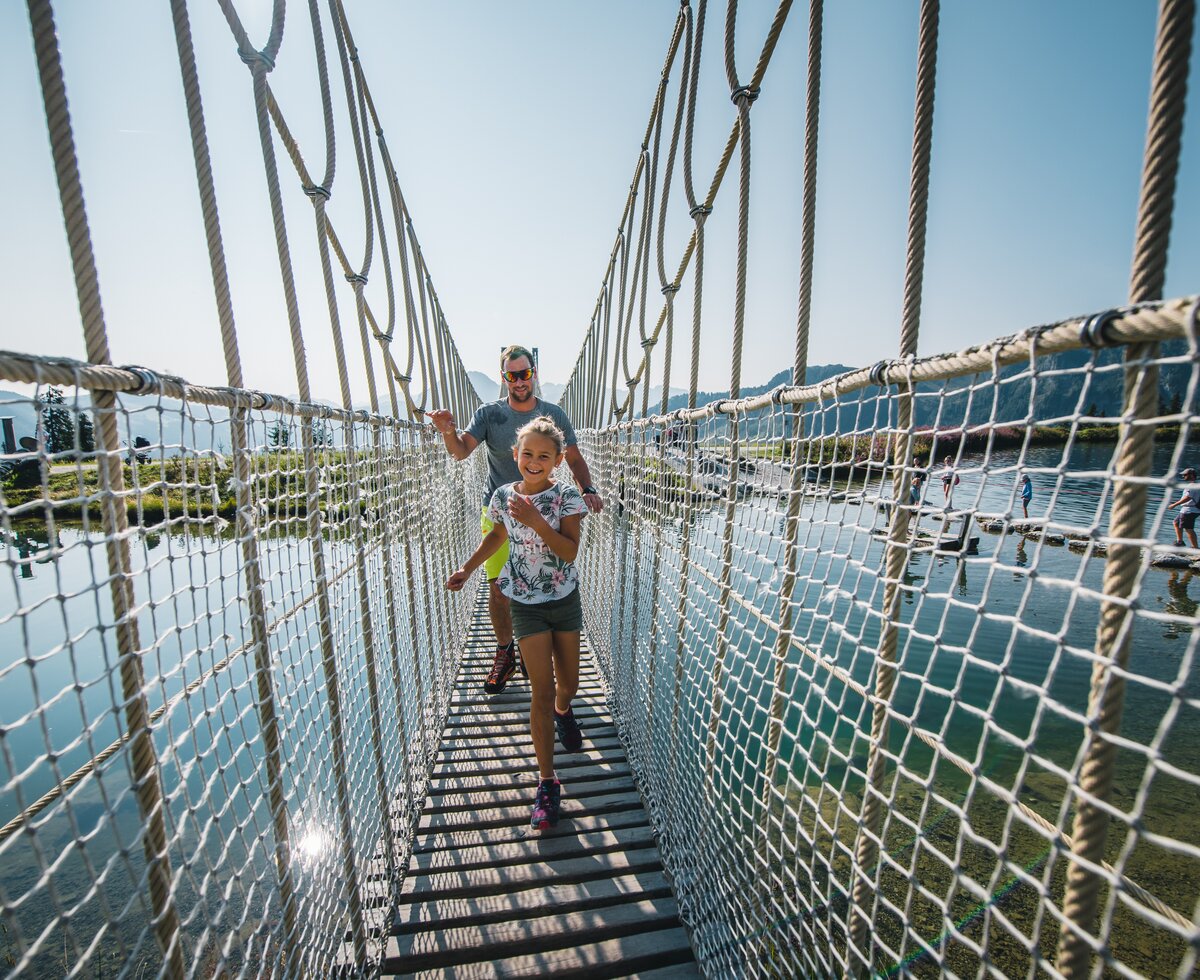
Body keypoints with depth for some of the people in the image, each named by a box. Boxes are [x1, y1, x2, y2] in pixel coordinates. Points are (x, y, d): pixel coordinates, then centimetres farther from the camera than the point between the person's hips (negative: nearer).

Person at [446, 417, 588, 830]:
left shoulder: (566, 496, -13)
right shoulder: (504, 496, -6)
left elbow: (569, 551, -21)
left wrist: (535, 520, -31)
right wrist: (467, 568, 8)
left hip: (565, 599, 0)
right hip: (526, 604, 0)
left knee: (568, 683, 17)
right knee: (542, 692, -1)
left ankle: (563, 710, 55)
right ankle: (547, 782, 15)